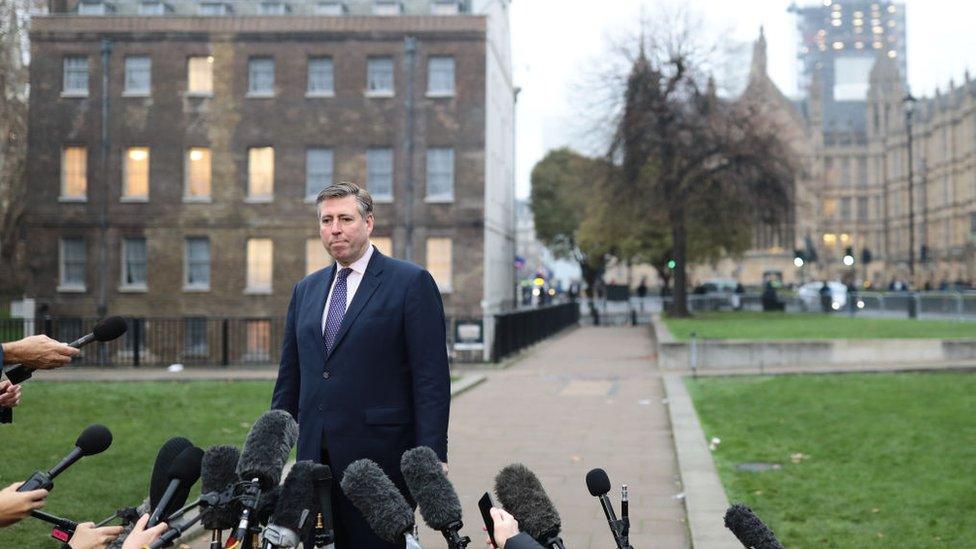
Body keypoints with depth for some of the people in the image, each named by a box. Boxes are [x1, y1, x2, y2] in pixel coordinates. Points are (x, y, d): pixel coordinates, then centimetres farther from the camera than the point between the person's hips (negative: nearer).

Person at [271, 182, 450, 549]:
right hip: (316, 456, 5)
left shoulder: (411, 283, -2)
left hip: (380, 454, -5)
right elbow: (290, 378, 19)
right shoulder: (306, 290, 16)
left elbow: (432, 377, -7)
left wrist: (432, 456, -14)